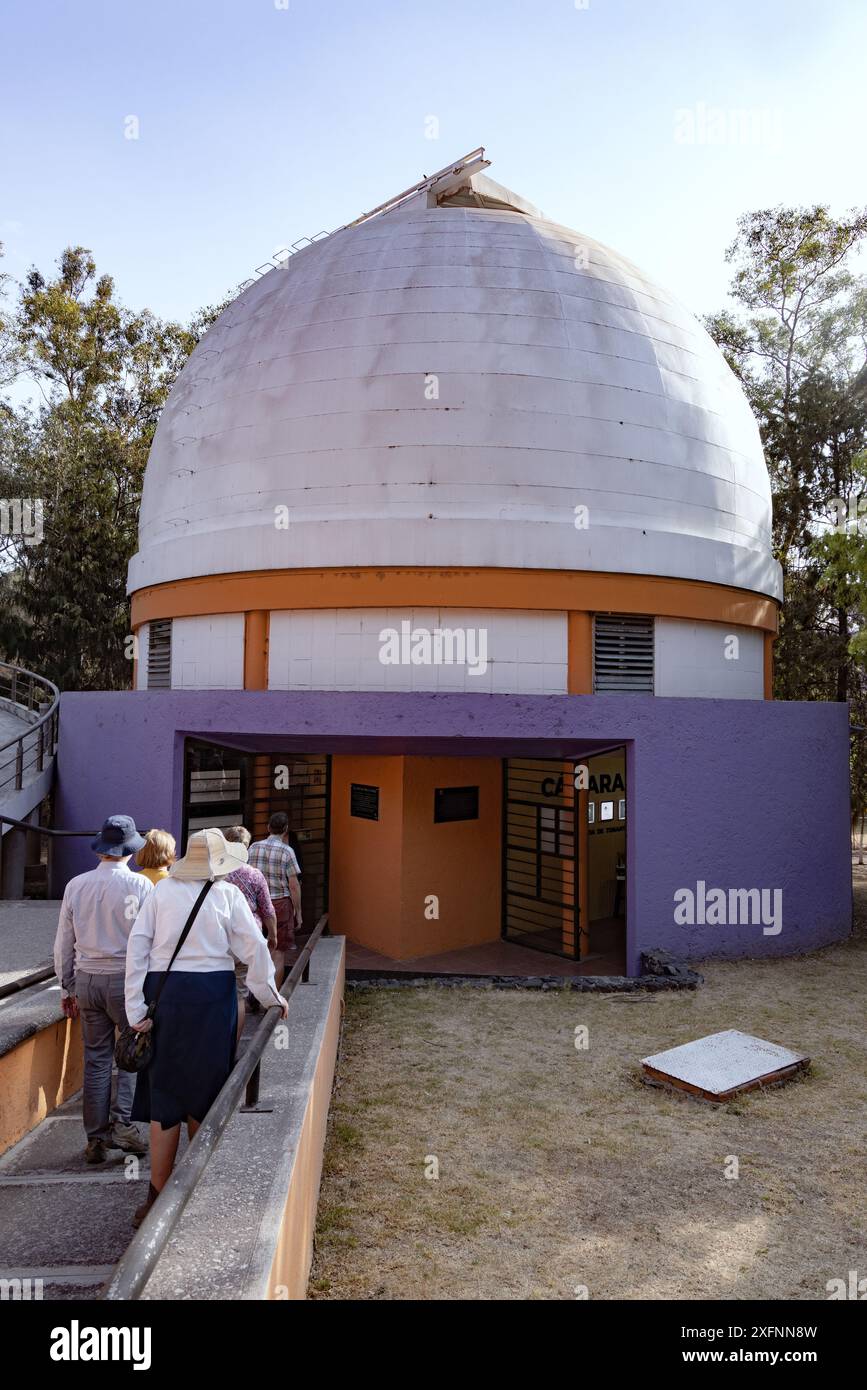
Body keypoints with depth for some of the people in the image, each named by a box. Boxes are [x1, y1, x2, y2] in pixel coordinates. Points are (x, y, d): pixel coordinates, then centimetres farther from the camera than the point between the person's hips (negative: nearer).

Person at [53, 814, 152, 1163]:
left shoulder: (76, 885, 3)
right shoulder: (140, 885, -11)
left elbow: (63, 945, 9)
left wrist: (67, 988, 19)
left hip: (87, 979, 4)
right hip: (126, 978, -4)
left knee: (95, 1060, 12)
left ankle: (96, 1138, 18)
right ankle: (123, 1122, -1)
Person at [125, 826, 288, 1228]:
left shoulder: (162, 890, 3)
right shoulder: (227, 894, -2)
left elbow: (137, 946, -1)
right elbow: (255, 948, -2)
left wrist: (137, 1008, 1)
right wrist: (270, 996, 10)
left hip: (164, 993, 1)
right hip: (212, 995, -1)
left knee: (165, 1092, 9)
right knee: (203, 1090, 14)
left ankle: (158, 1196, 12)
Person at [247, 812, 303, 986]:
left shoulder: (254, 847, 4)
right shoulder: (287, 850, -7)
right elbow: (293, 885, -9)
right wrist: (298, 913, -2)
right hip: (280, 902, -4)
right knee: (278, 953, 3)